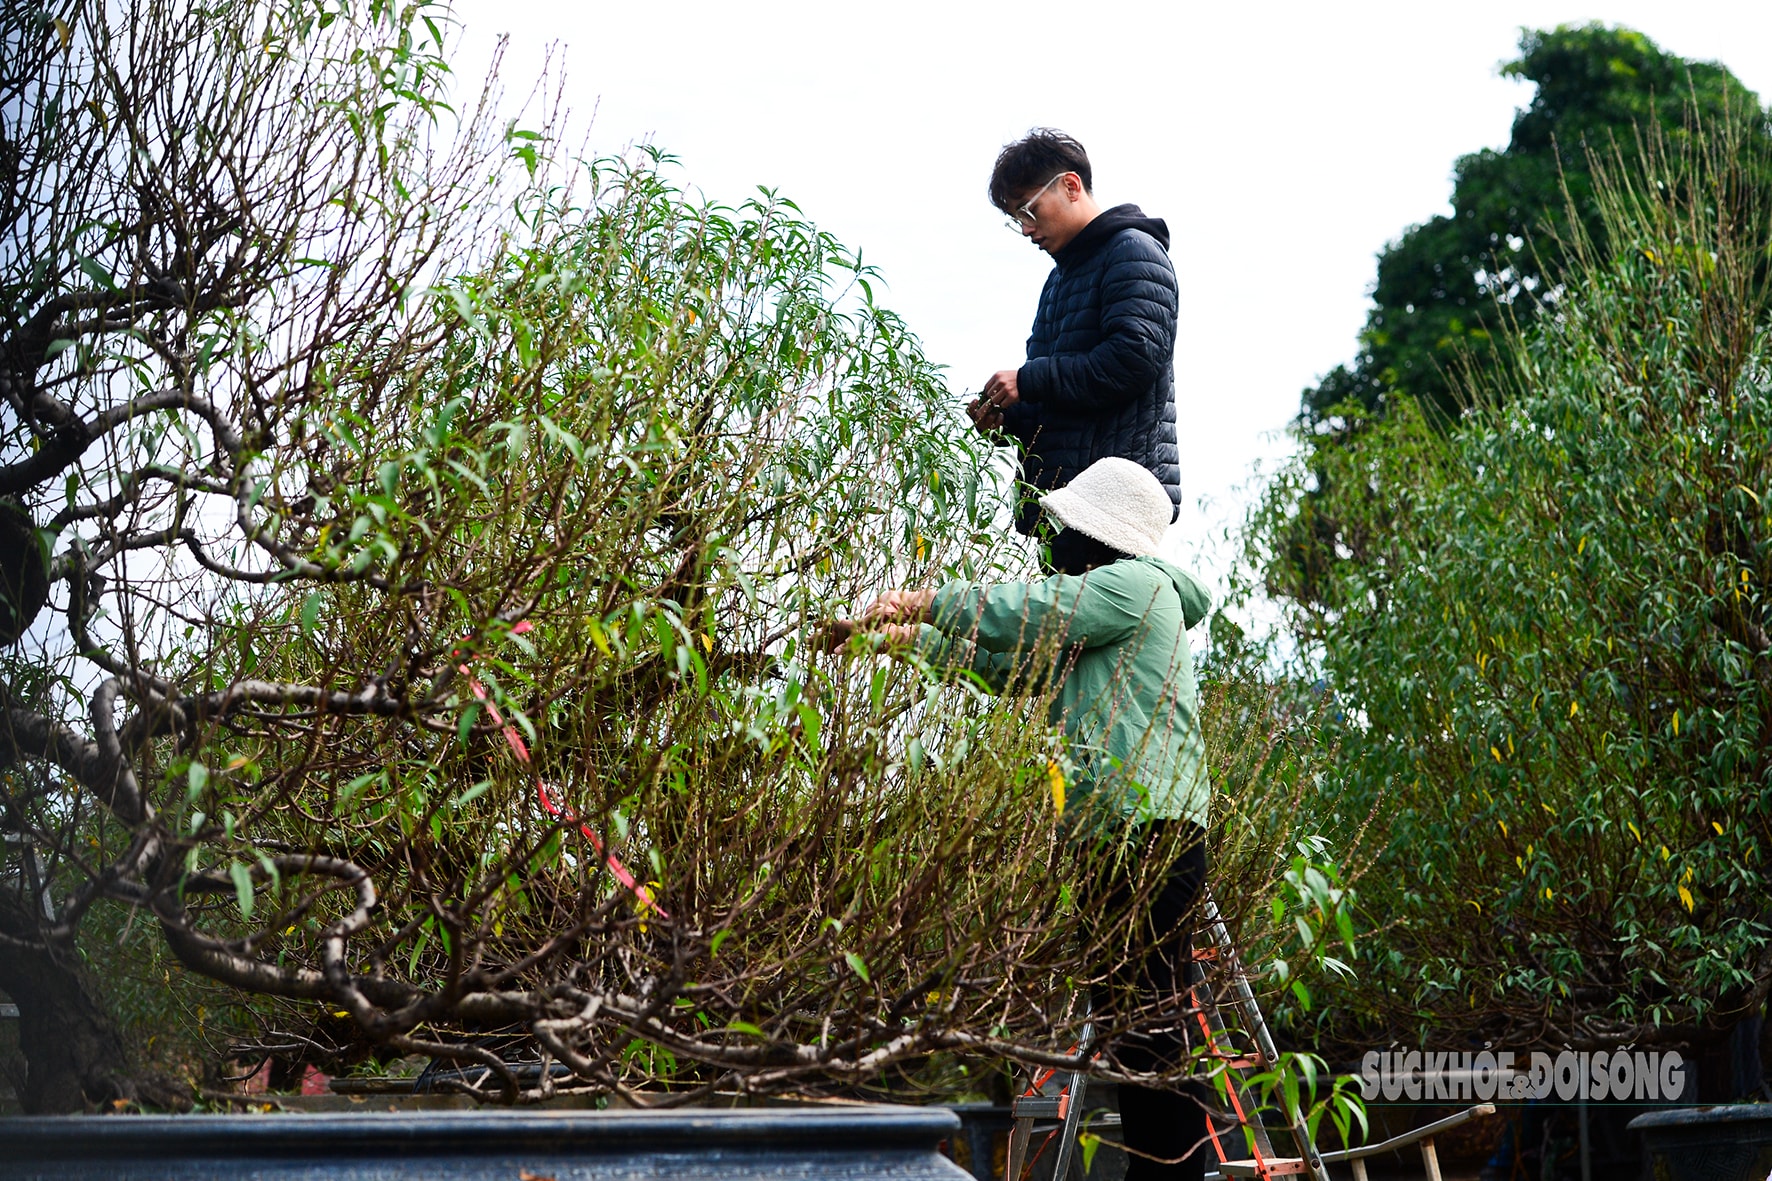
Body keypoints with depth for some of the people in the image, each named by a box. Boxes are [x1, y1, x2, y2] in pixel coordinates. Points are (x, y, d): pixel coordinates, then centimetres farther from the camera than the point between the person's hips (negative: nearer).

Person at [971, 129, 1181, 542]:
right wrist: (1008, 420, 8)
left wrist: (1028, 381, -14)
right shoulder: (1062, 274, 26)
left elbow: (1134, 358, -19)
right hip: (1064, 496, 9)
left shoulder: (1133, 252, -4)